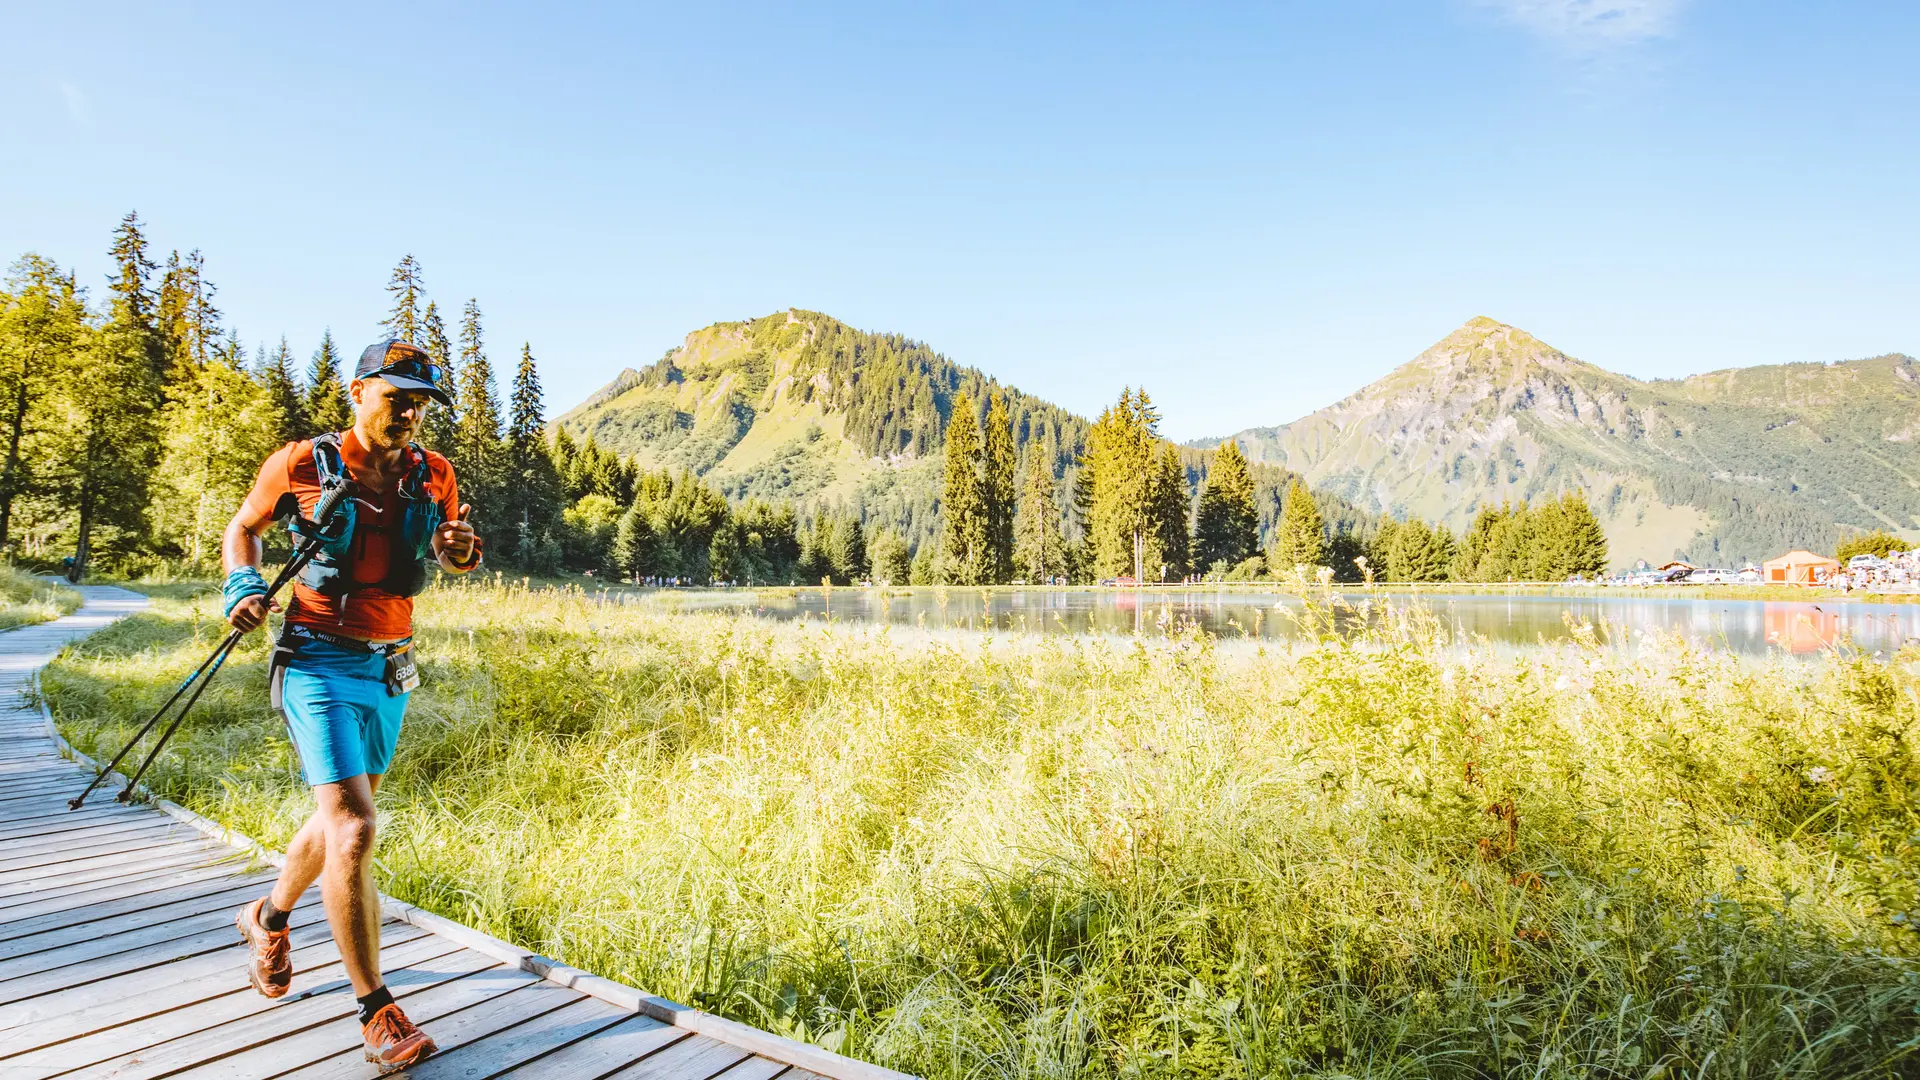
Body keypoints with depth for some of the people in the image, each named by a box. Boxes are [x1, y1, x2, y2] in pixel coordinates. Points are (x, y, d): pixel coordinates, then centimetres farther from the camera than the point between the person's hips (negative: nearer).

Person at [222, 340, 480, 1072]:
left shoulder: (433, 476, 2)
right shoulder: (301, 465, -7)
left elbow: (454, 561, 14)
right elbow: (244, 528, 11)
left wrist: (462, 550, -10)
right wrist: (244, 587, -7)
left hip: (390, 669, 5)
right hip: (320, 663, -5)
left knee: (341, 817, 21)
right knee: (354, 831, -14)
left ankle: (269, 917, 51)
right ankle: (377, 1012, -3)